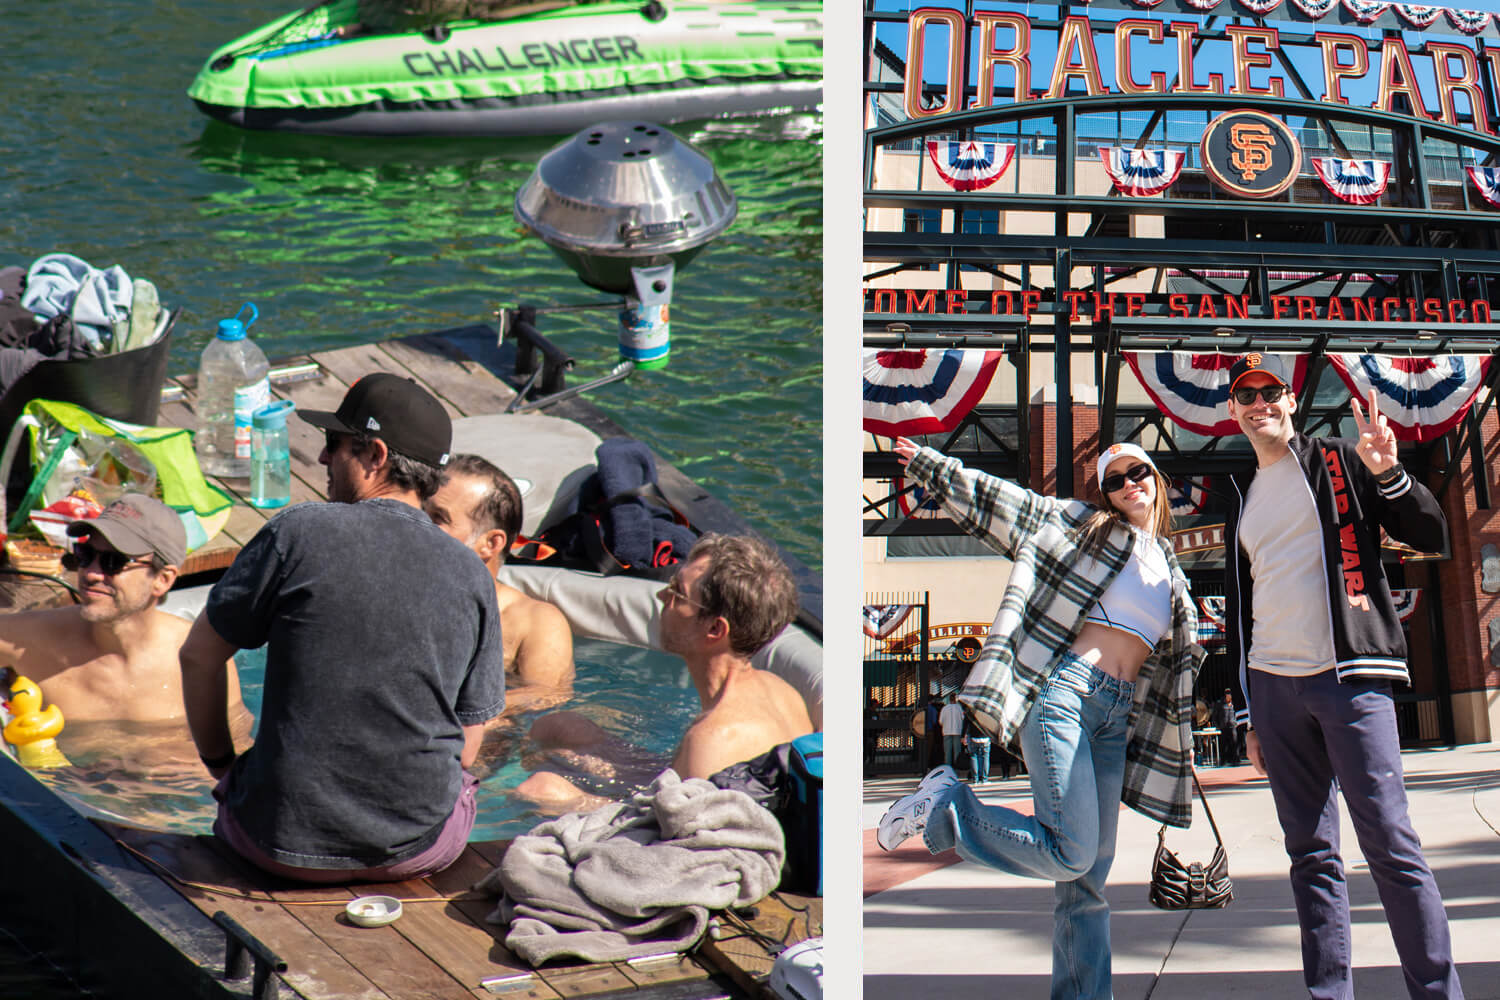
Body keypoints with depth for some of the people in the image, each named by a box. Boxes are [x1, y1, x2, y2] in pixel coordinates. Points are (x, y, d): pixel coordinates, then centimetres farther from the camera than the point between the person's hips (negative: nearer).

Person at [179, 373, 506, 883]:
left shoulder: (299, 534, -9)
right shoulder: (473, 575, 0)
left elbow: (199, 655, 1)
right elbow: (467, 743, 6)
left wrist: (219, 760, 16)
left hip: (288, 843, -2)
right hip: (422, 849, 2)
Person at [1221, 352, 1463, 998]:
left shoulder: (1337, 462, 6)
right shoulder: (1242, 496, 19)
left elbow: (1430, 535, 0)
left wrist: (1387, 474, -18)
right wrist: (1249, 713, 18)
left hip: (1348, 678, -5)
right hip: (1273, 685, 5)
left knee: (1390, 844, -10)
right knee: (1312, 856, 4)